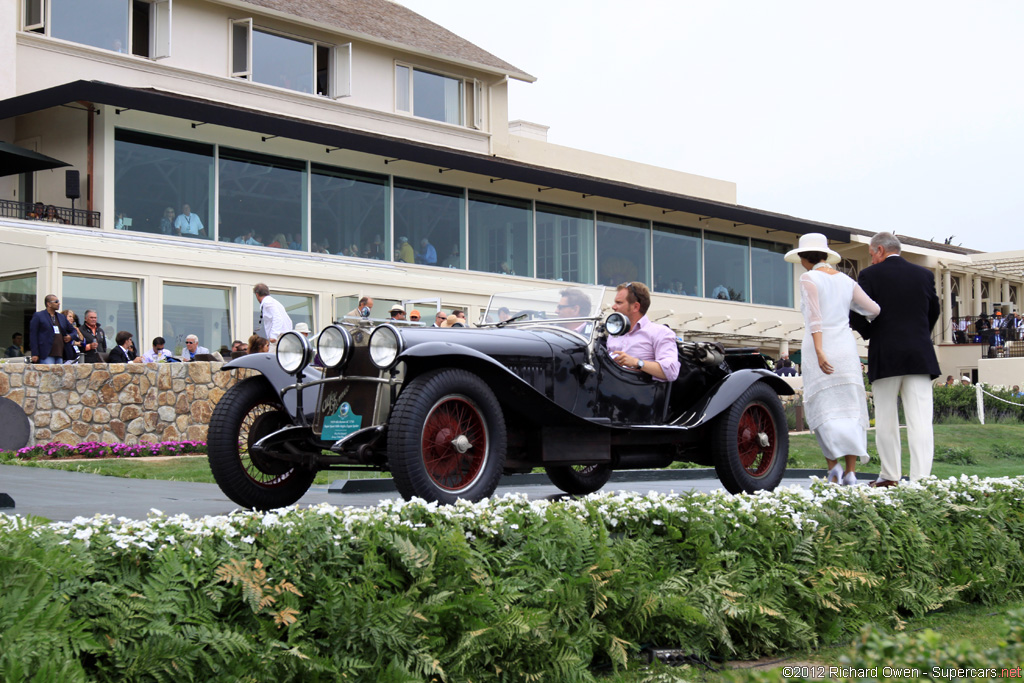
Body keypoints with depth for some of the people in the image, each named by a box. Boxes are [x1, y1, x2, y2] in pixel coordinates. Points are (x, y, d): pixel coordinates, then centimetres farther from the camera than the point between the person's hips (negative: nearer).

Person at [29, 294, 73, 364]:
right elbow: (33, 335, -2)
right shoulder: (38, 316, 3)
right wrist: (34, 354, -10)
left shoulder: (62, 317, 20)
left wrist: (70, 337, 6)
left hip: (60, 356, 6)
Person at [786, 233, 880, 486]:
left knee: (823, 409, 1)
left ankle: (833, 465, -14)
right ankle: (851, 471, -1)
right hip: (846, 347, 4)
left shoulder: (809, 278, -3)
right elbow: (874, 310, 7)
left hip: (819, 348, -4)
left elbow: (814, 317, -14)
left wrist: (819, 352, -22)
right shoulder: (846, 280, 12)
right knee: (849, 410, 5)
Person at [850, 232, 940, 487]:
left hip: (885, 357, -2)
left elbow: (857, 317, -6)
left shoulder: (870, 275, -3)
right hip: (920, 356, 2)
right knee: (920, 420, -2)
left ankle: (890, 476, 14)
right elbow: (933, 312, 18)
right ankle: (921, 478, -8)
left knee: (886, 419, 9)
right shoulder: (924, 275, 9)